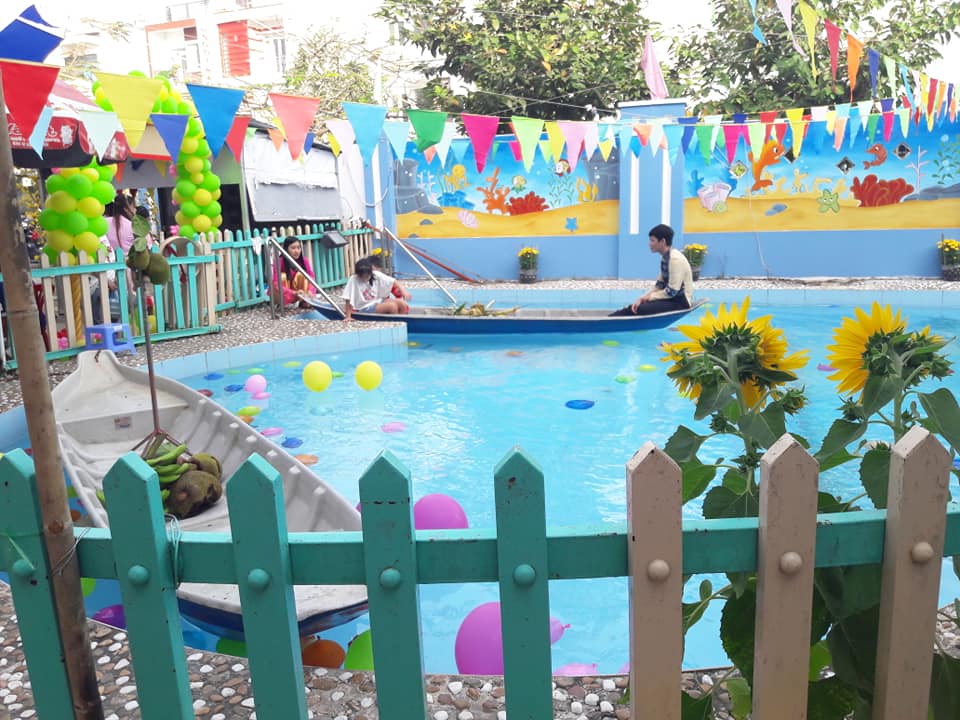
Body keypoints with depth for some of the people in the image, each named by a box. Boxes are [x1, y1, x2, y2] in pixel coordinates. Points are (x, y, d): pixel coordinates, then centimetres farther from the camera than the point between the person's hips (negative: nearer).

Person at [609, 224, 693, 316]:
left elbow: (672, 291, -23)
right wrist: (642, 298, -2)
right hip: (672, 297, 9)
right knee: (634, 307, -4)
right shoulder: (665, 257, 9)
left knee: (641, 309, -23)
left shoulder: (675, 259, -22)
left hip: (681, 301, -9)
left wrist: (650, 297, -10)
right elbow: (659, 284, 12)